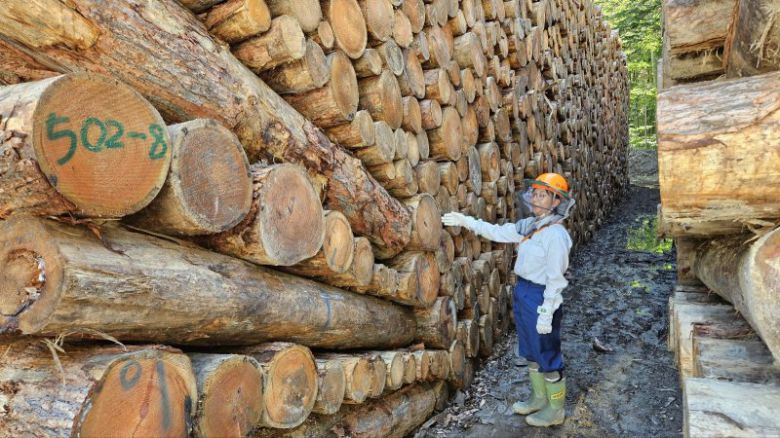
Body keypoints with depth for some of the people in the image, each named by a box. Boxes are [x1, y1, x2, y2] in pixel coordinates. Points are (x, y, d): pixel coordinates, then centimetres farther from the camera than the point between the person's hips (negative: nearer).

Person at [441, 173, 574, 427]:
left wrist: (547, 313, -20)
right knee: (531, 351, 21)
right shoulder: (528, 225, 4)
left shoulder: (556, 235, -20)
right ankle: (539, 398, 40)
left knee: (548, 357, 7)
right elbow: (497, 232, 12)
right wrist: (465, 221, 7)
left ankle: (556, 410, 26)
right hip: (523, 293, 9)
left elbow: (555, 279, -20)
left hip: (541, 298, -8)